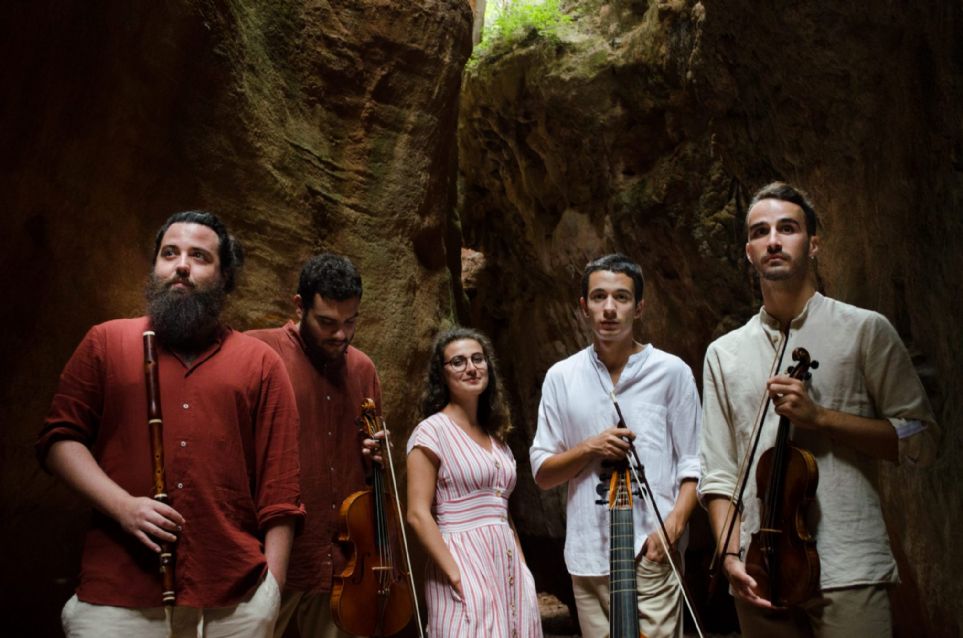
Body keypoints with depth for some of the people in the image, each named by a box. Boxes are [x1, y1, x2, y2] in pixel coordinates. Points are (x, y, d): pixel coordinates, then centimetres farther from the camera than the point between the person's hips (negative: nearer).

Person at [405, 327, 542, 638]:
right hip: (464, 564, -6)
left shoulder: (495, 435, 13)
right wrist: (456, 575, -18)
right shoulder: (432, 431, -7)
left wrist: (522, 566, 9)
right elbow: (418, 514, -13)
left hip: (508, 565, 6)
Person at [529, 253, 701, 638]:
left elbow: (693, 464, 1)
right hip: (588, 556, 2)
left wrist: (674, 523, -14)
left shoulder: (671, 371, -1)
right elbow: (542, 473, 8)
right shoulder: (561, 377, 5)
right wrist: (588, 449, -9)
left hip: (652, 554, -2)